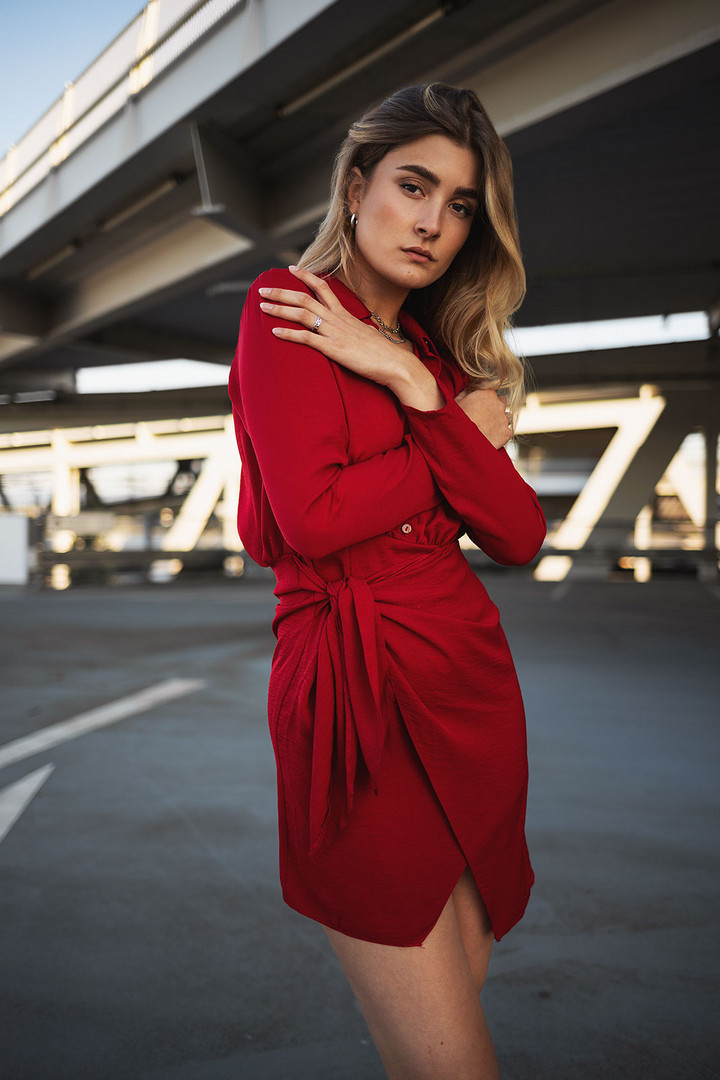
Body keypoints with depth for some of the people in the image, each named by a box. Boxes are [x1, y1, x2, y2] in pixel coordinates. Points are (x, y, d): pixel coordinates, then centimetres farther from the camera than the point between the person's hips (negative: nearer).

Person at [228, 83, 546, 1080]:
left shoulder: (436, 355, 15)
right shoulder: (287, 308, -4)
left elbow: (520, 537, 1)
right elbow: (313, 518, -19)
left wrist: (414, 387, -10)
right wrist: (463, 437, -4)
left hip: (473, 677, 7)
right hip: (360, 695, -6)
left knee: (456, 989, 18)